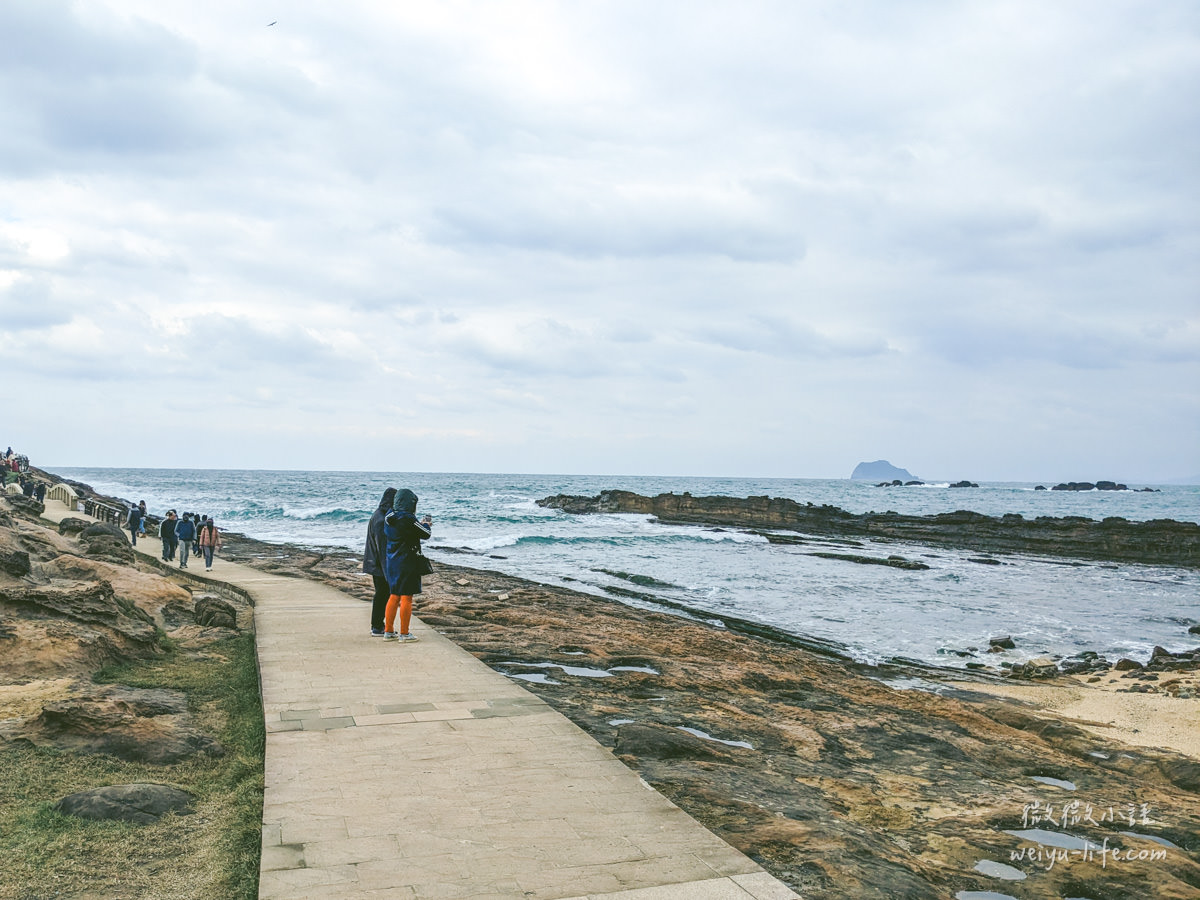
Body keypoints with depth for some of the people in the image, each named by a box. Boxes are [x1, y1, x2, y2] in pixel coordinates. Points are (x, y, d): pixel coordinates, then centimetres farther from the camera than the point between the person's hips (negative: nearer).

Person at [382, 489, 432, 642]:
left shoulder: (389, 517, 5)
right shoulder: (407, 519, -19)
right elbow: (426, 534, -10)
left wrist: (421, 524, 17)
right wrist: (427, 525, 11)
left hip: (391, 561, 8)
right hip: (406, 562, -8)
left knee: (394, 596, 16)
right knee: (406, 597, 1)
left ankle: (388, 631, 21)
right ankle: (404, 634, 6)